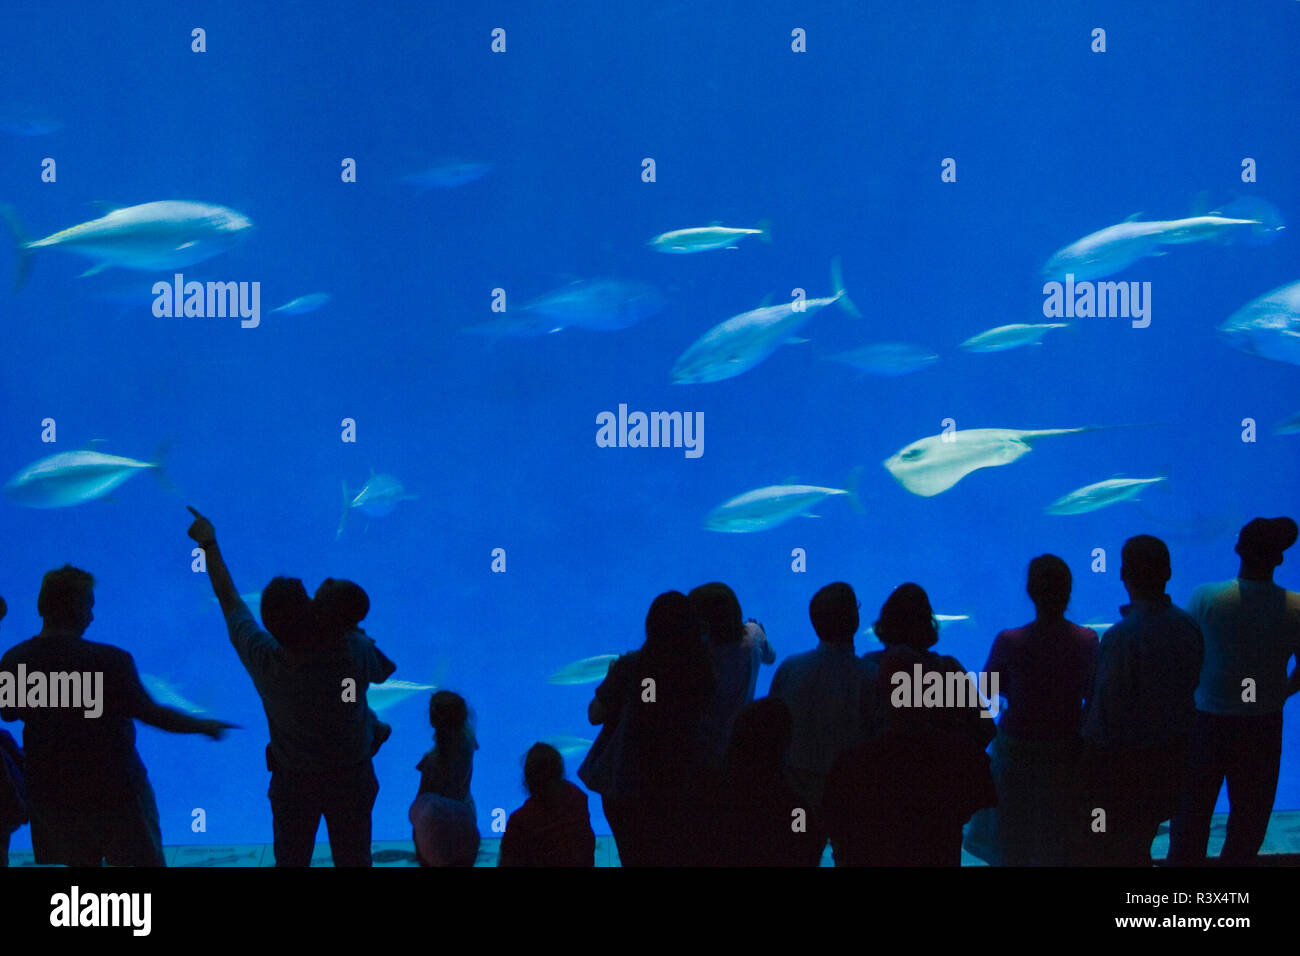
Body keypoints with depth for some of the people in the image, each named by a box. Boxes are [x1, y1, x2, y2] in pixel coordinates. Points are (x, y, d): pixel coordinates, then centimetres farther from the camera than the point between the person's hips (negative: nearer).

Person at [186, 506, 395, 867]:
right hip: (351, 779, 0)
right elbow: (385, 669, -5)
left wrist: (208, 545, 1)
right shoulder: (351, 655, -31)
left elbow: (229, 600, -11)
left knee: (291, 860, 21)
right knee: (354, 860, 17)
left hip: (293, 783, 1)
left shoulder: (264, 662, -27)